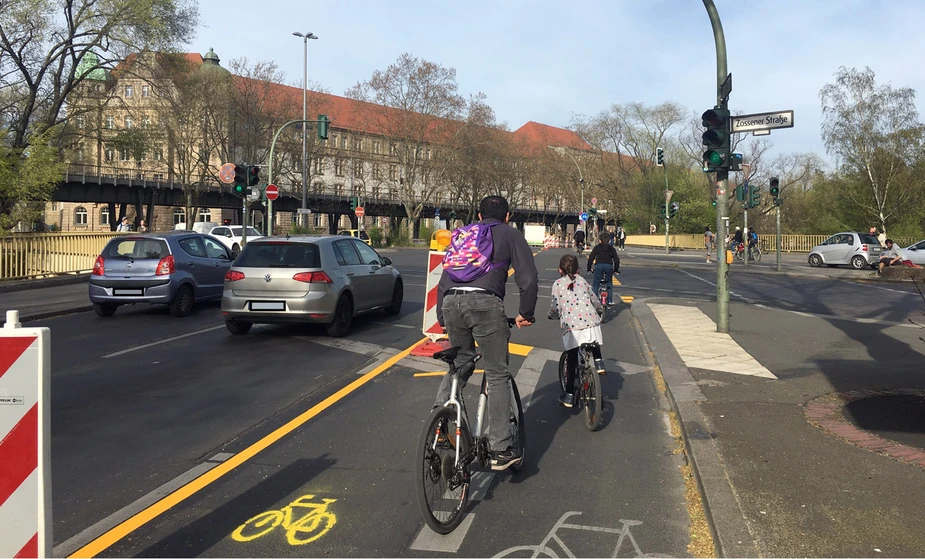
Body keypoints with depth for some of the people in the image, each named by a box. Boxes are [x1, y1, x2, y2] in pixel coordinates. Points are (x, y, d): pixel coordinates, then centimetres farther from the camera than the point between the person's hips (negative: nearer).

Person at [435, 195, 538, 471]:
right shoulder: (510, 235, 17)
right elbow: (529, 278, 5)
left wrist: (442, 316, 31)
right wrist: (525, 313, 14)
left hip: (451, 302, 5)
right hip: (485, 302, -5)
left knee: (458, 366, 23)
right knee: (497, 375, 2)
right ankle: (501, 449, 1)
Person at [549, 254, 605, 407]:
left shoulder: (558, 284, 8)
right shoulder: (583, 281, 18)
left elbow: (555, 308, 2)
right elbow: (595, 301, 23)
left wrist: (552, 315, 25)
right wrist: (600, 310, 45)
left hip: (571, 326, -2)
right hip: (591, 322, 2)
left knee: (571, 360, 7)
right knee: (594, 344, 33)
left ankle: (569, 396, 10)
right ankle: (598, 362, 7)